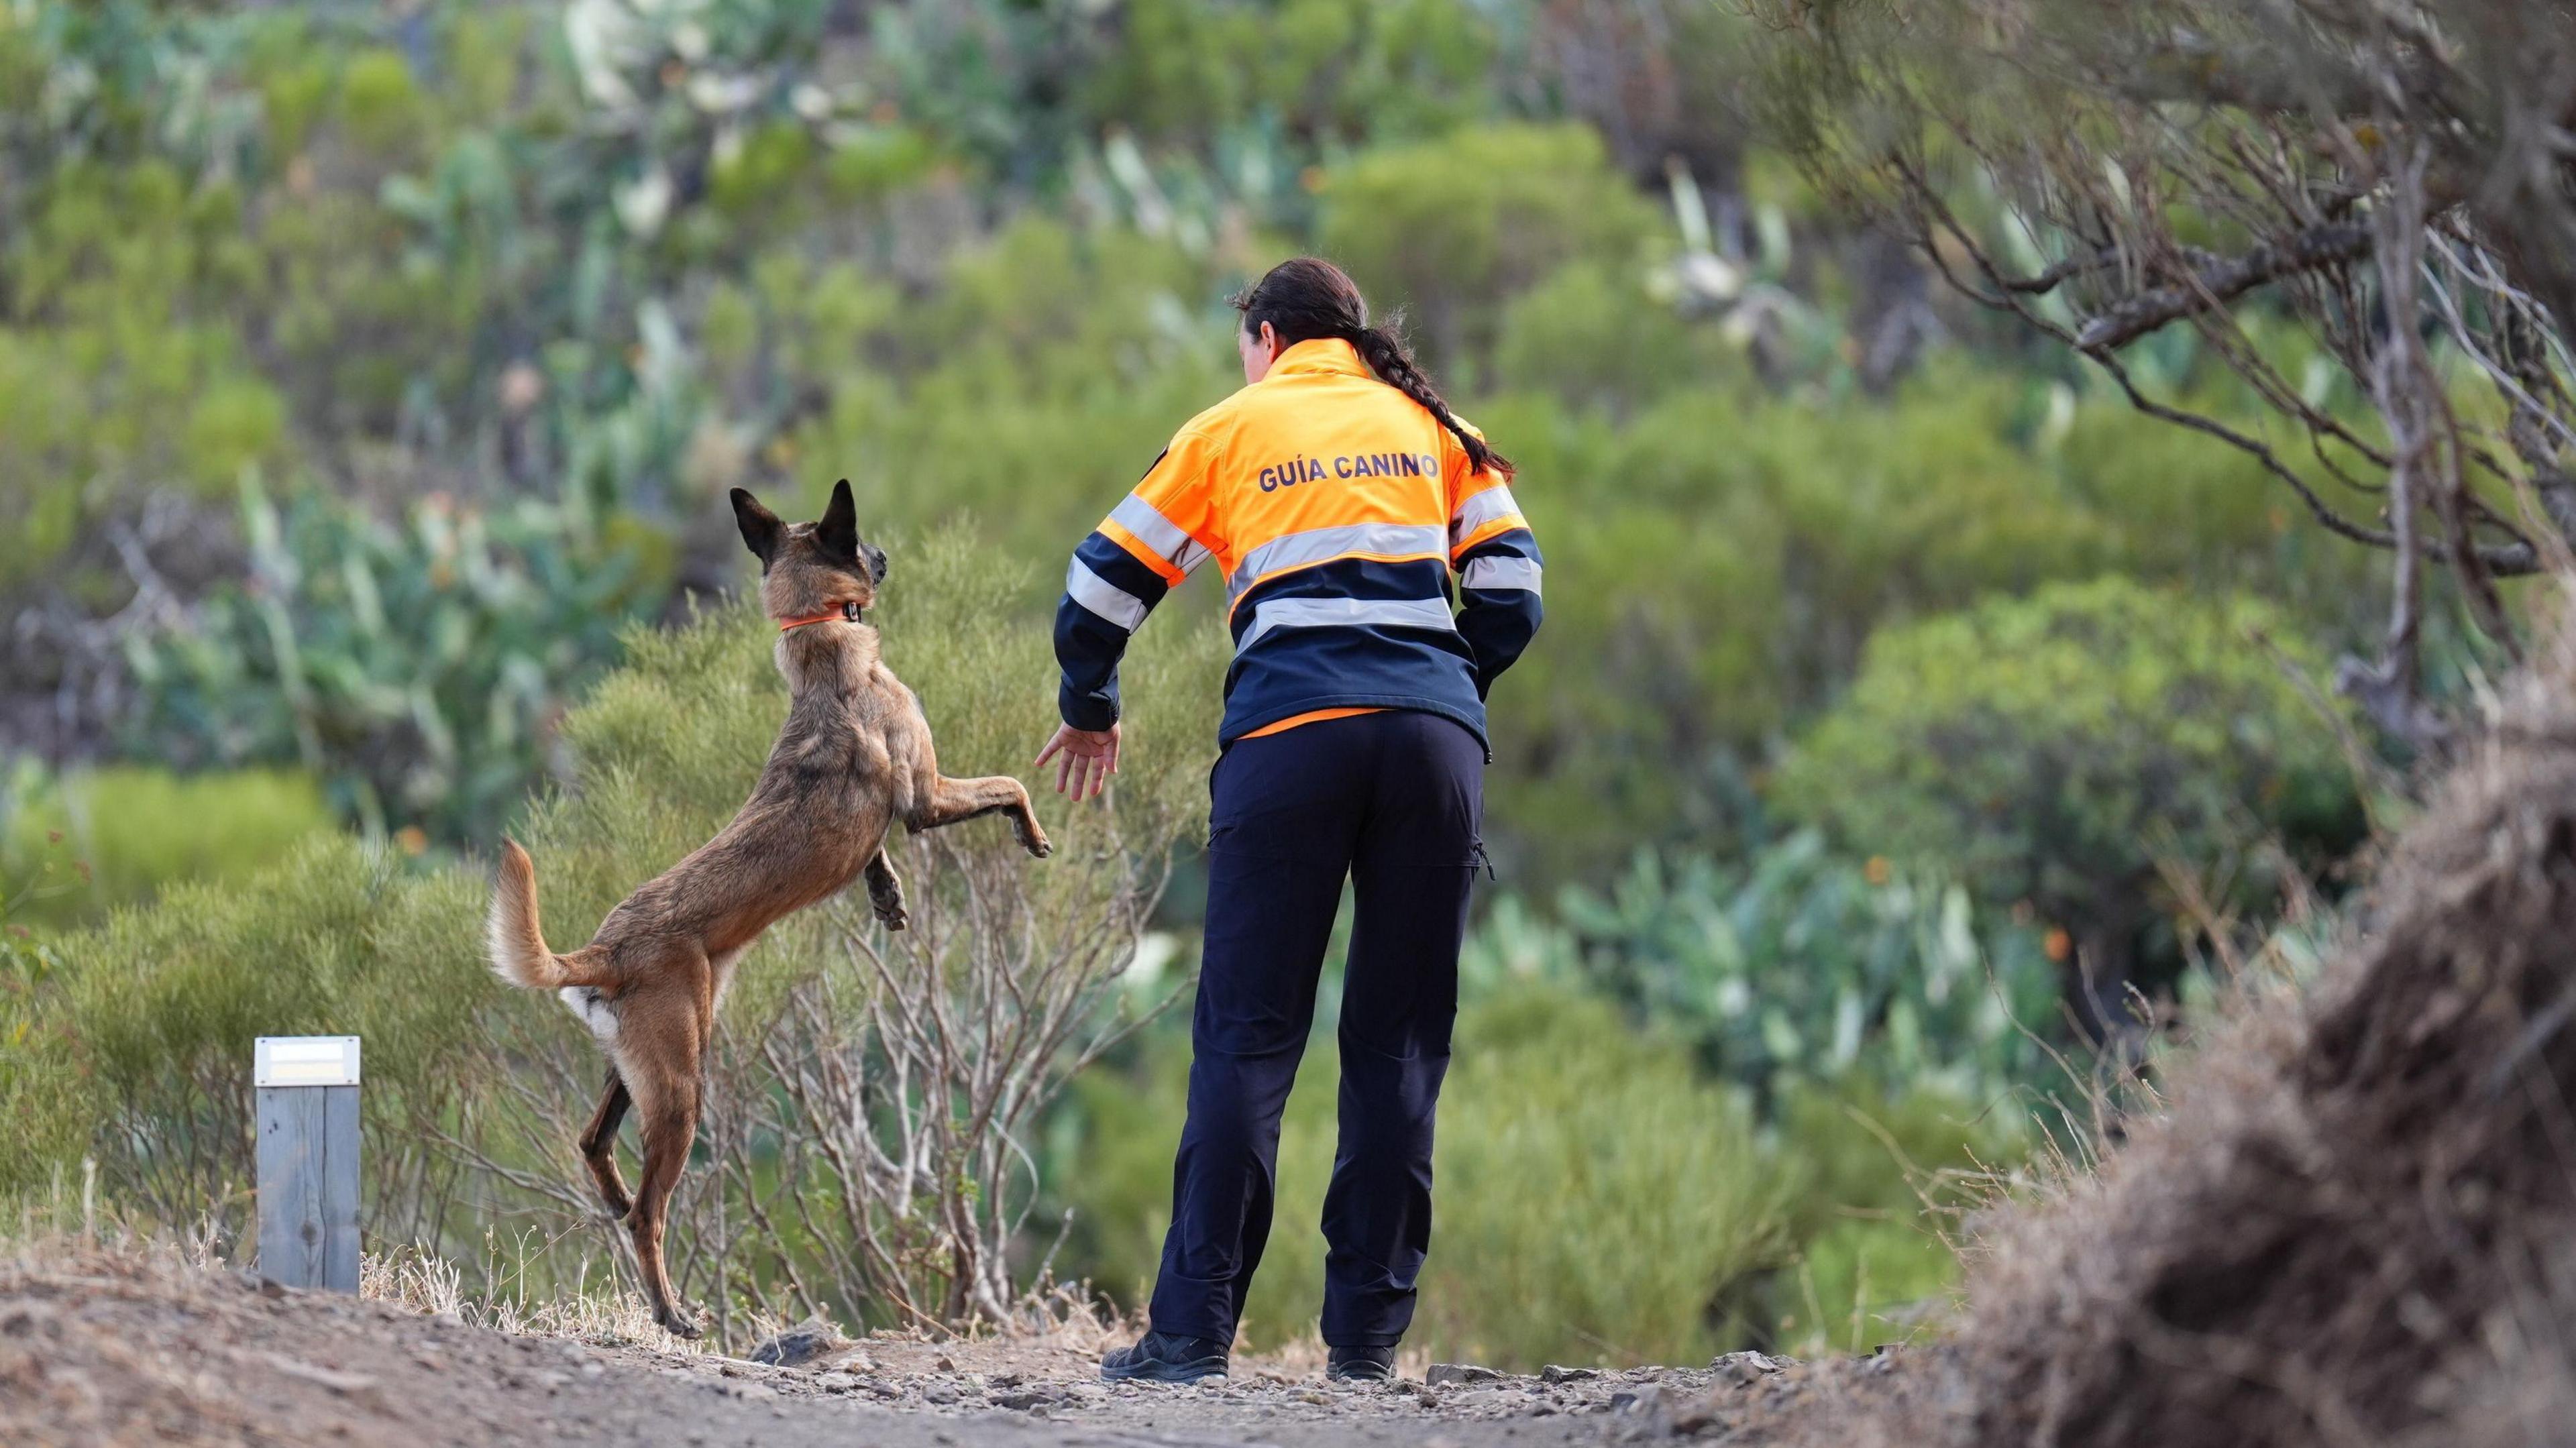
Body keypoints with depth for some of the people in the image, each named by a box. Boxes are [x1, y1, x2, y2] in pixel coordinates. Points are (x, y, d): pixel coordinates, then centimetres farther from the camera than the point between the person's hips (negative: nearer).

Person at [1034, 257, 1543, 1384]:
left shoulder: (1231, 430, 16)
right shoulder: (1432, 428, 20)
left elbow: (1104, 584, 15)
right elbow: (1510, 592, 12)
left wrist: (1089, 714, 32)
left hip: (1290, 740, -2)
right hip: (1437, 742, 2)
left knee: (1247, 1038, -2)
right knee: (1401, 1041, 6)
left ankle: (1196, 1326, -8)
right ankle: (1368, 1333, 3)